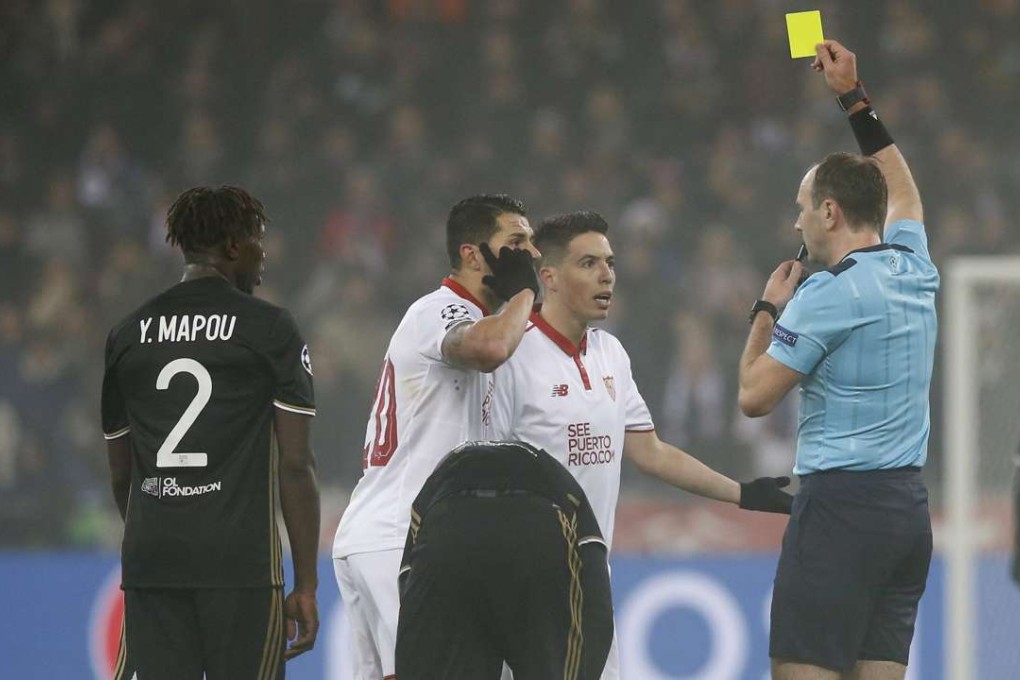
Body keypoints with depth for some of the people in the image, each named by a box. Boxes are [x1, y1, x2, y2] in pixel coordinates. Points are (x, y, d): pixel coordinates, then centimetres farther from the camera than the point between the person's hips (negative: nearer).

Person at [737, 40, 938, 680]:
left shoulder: (827, 296, -11)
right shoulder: (913, 270, 11)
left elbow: (755, 396, -7)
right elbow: (901, 192, 32)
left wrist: (768, 310, 8)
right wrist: (856, 99, 37)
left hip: (841, 504, -8)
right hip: (909, 503, 8)